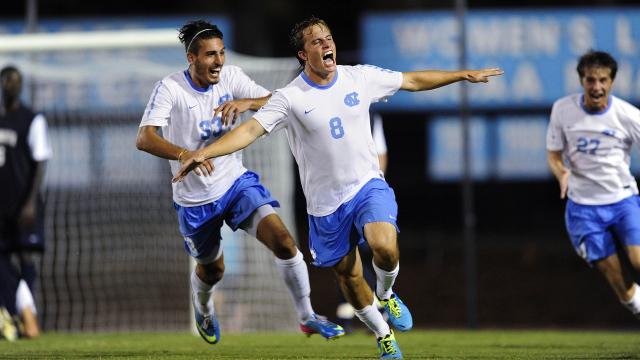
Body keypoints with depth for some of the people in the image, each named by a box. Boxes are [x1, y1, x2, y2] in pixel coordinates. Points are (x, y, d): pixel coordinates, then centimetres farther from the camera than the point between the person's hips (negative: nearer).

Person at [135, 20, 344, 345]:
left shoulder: (231, 77, -7)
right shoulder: (170, 89, -19)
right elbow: (144, 138, -30)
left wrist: (248, 102, -36)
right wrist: (184, 154, -48)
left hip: (236, 182, 2)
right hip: (195, 199, -2)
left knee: (283, 240, -17)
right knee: (212, 269, 16)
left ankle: (307, 317, -4)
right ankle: (203, 311, 53)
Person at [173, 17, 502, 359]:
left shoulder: (360, 77, -3)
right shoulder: (290, 98, -12)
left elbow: (413, 80, 11)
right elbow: (251, 129, -21)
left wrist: (463, 75, 16)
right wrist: (204, 152, -36)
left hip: (368, 185, 1)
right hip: (325, 202, 0)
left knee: (384, 247, -26)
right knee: (348, 277, 7)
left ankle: (386, 295, 7)